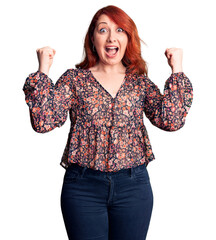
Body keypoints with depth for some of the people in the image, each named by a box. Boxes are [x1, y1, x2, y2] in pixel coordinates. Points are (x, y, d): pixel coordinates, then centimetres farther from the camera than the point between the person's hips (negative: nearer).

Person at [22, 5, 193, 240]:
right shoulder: (74, 79, 2)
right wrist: (43, 71, -11)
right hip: (83, 186, -1)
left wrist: (177, 70, -6)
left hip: (133, 185, 2)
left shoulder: (140, 82, 6)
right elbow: (43, 121, -9)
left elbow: (171, 121, -7)